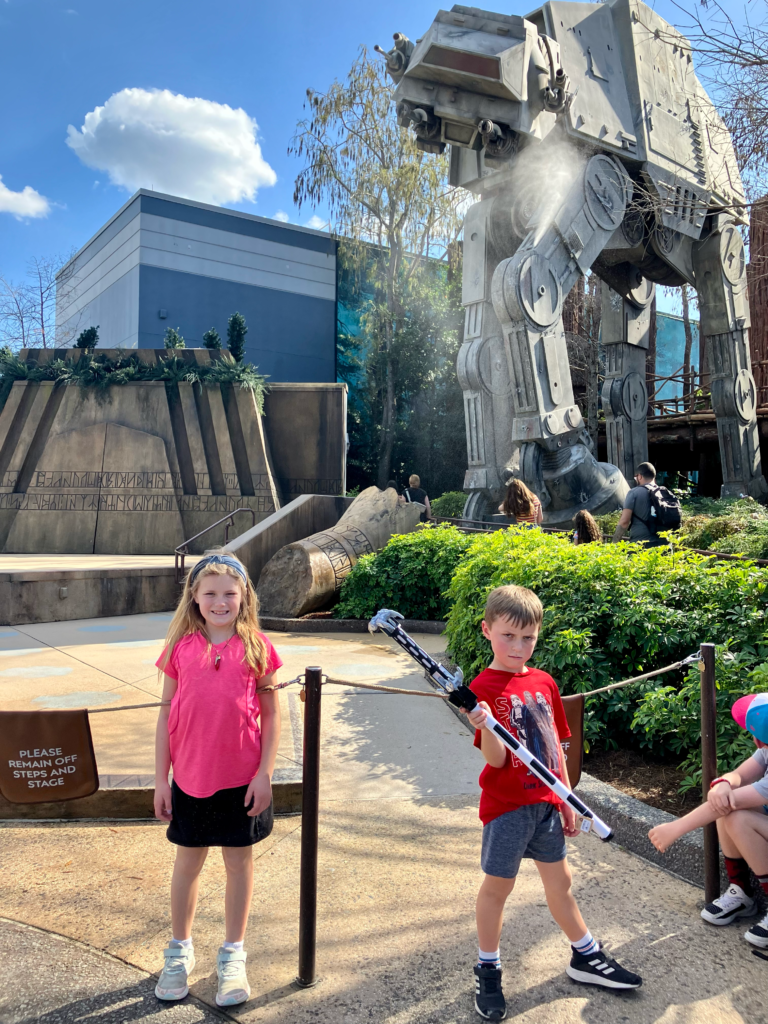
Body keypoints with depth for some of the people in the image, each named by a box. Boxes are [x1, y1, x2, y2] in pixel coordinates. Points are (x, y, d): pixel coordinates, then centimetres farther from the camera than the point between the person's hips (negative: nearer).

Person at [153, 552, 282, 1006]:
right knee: (188, 862, 16)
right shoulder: (181, 646, -4)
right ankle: (180, 951, 37)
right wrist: (161, 779, 1)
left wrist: (265, 773, -7)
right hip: (191, 777, 1)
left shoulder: (257, 646, -7)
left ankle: (233, 956, 31)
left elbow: (271, 715, -3)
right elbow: (167, 714, 1)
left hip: (242, 778, -1)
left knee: (239, 861, 12)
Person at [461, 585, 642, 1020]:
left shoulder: (544, 683, 5)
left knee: (560, 879, 20)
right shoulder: (483, 687, -14)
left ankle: (586, 956, 37)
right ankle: (488, 971, 25)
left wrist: (567, 800, 14)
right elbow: (496, 758, -19)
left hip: (546, 803, 6)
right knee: (498, 884, 7)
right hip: (507, 804, -6)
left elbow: (555, 745, 13)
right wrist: (485, 726, -39)